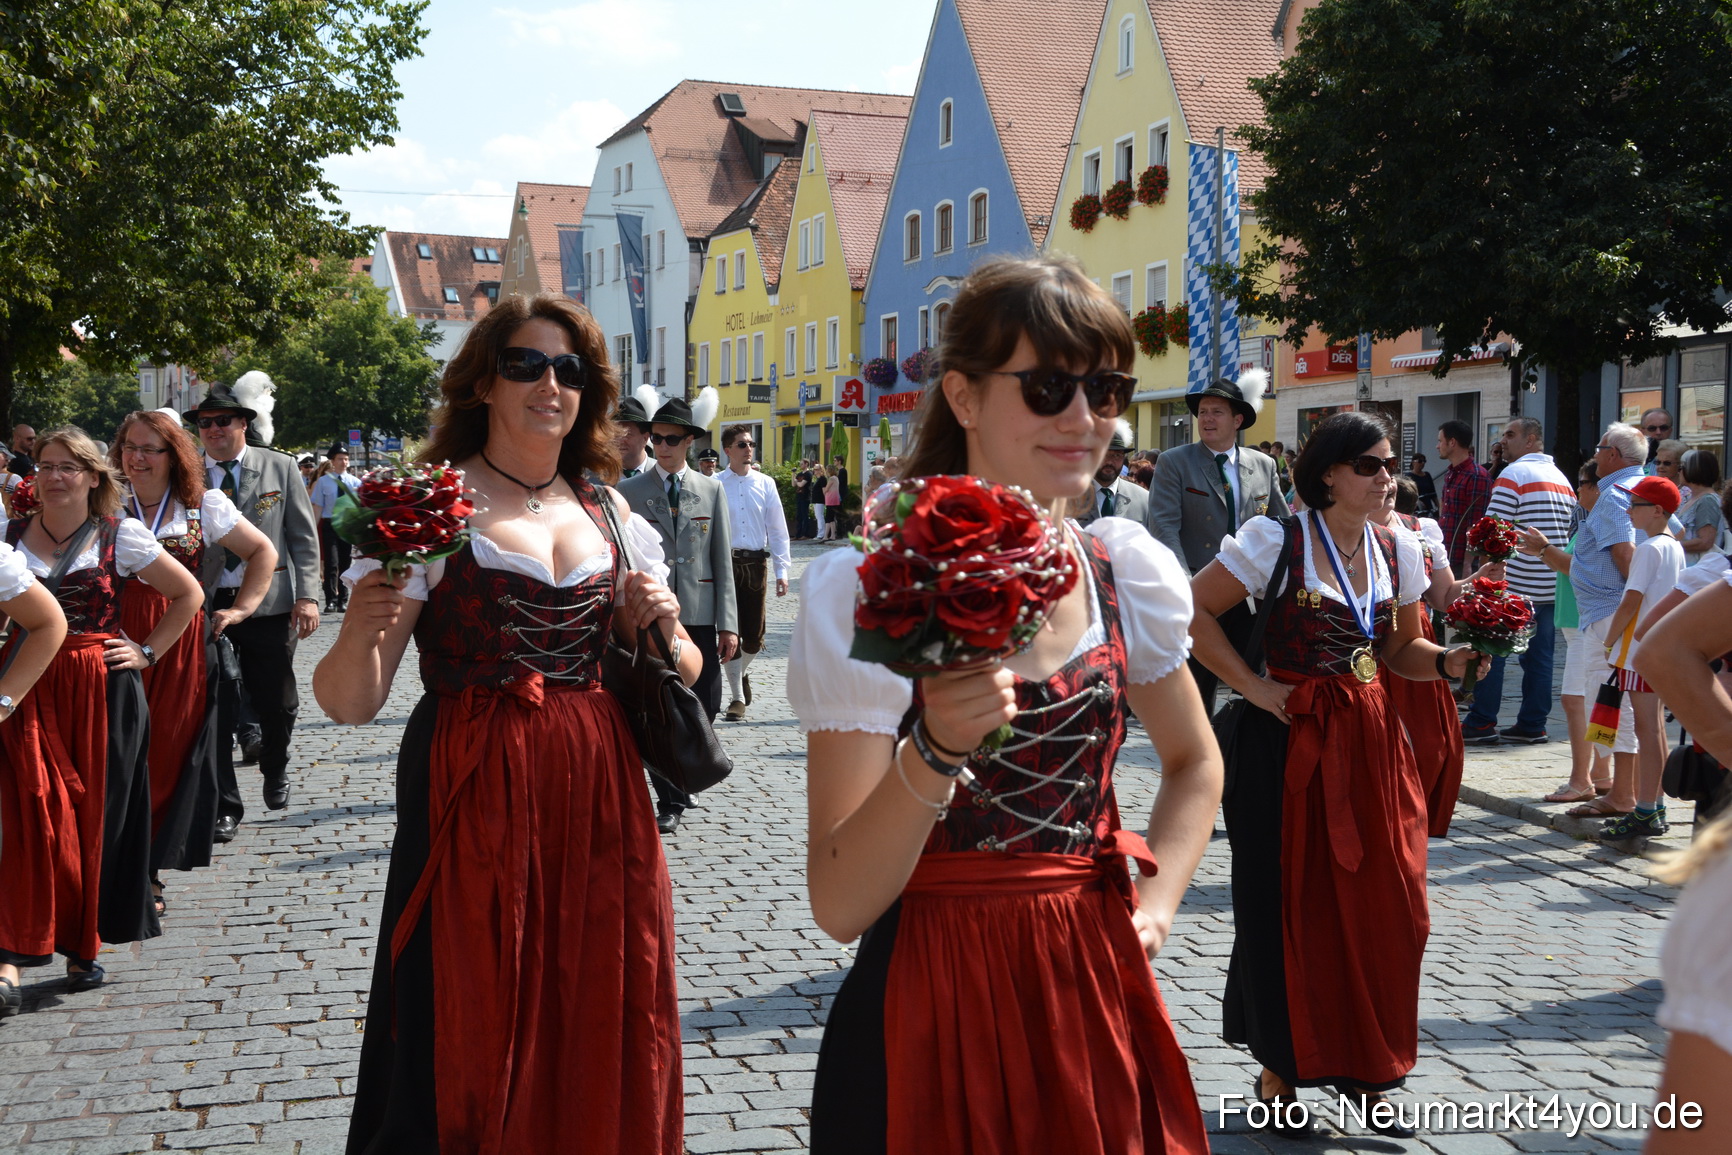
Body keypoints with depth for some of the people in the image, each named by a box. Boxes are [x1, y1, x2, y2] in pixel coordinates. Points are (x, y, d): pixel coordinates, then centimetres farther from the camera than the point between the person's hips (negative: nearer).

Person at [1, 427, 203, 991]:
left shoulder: (121, 537, 1)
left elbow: (189, 594, 8)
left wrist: (147, 652, 2)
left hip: (102, 690, -1)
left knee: (96, 815, 4)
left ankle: (84, 943, 16)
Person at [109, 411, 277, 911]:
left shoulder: (204, 507, 5)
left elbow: (263, 553, 11)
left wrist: (241, 609, 5)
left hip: (182, 644, 0)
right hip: (120, 641, 0)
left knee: (172, 751, 3)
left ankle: (151, 866, 16)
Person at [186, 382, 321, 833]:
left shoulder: (280, 468, 4)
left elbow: (304, 537, 3)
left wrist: (307, 595, -7)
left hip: (270, 605, 0)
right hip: (206, 606, 0)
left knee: (278, 704, 8)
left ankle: (274, 770, 39)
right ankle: (224, 805, 13)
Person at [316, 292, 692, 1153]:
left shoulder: (610, 516, 10)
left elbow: (683, 670, 17)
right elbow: (347, 702, -8)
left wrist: (661, 630, -4)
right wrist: (359, 635, -29)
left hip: (598, 799, 4)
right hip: (474, 800, -4)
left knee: (599, 1038, 11)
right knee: (471, 1046, 3)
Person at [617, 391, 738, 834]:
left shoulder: (711, 490, 9)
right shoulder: (629, 492, 4)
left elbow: (722, 560, 7)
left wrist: (728, 623, 1)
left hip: (699, 617, 2)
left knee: (704, 706, 5)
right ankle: (669, 803, 10)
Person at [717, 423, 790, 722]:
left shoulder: (765, 484, 5)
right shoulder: (715, 485, -3)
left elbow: (778, 528, 7)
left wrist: (782, 570, 1)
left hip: (756, 562, 2)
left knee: (754, 635, 4)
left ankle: (742, 671, 37)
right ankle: (738, 697, 12)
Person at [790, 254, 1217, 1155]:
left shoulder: (1130, 571, 0)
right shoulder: (864, 590, -14)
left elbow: (1195, 763, 18)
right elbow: (840, 905, -17)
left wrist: (1153, 908, 3)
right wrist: (934, 750, -32)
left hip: (1095, 998, 4)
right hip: (931, 1008, -4)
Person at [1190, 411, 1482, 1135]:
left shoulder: (1397, 550, 8)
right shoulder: (1277, 541, -9)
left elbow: (1399, 649, 15)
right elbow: (1194, 612, -10)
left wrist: (1447, 662, -5)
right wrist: (1253, 686, -12)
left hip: (1371, 738, 5)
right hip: (1289, 739, -5)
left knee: (1380, 904, 7)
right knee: (1289, 904, 4)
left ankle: (1367, 1072, 24)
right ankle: (1280, 1068, 20)